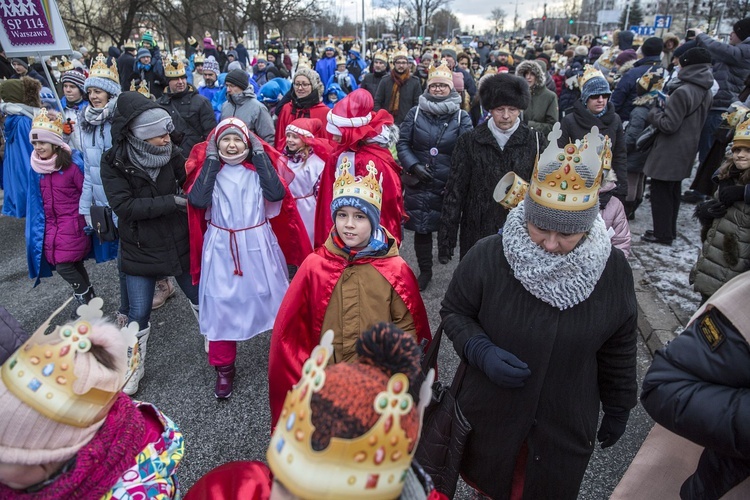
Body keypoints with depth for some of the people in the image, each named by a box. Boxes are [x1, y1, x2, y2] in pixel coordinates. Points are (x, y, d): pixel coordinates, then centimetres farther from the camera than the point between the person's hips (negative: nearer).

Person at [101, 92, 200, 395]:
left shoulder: (172, 154, -8)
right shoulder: (114, 162, -12)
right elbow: (124, 205, -21)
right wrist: (172, 201, -26)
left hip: (179, 243, 1)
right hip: (140, 250, -1)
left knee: (198, 295, 16)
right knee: (138, 314, 9)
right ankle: (134, 367, 33)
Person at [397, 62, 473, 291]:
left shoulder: (461, 116, 3)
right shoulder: (416, 112, 5)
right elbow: (402, 143, 5)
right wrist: (414, 166, -10)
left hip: (450, 184, -1)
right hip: (419, 184, 1)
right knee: (421, 229, 6)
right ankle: (424, 271, 25)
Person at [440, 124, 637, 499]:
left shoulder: (613, 270, -14)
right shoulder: (488, 256, -22)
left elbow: (618, 349, 0)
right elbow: (454, 312, -8)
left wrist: (618, 408, 9)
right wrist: (481, 351, -26)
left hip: (567, 428, 1)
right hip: (489, 418, 0)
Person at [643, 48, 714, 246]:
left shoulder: (683, 92, -21)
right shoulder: (706, 92, 8)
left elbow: (668, 125, -20)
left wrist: (654, 112, -4)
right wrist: (666, 109, 15)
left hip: (669, 152, -9)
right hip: (686, 149, 9)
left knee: (661, 192, 0)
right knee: (673, 191, 19)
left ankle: (663, 234, 7)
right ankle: (670, 230, 29)